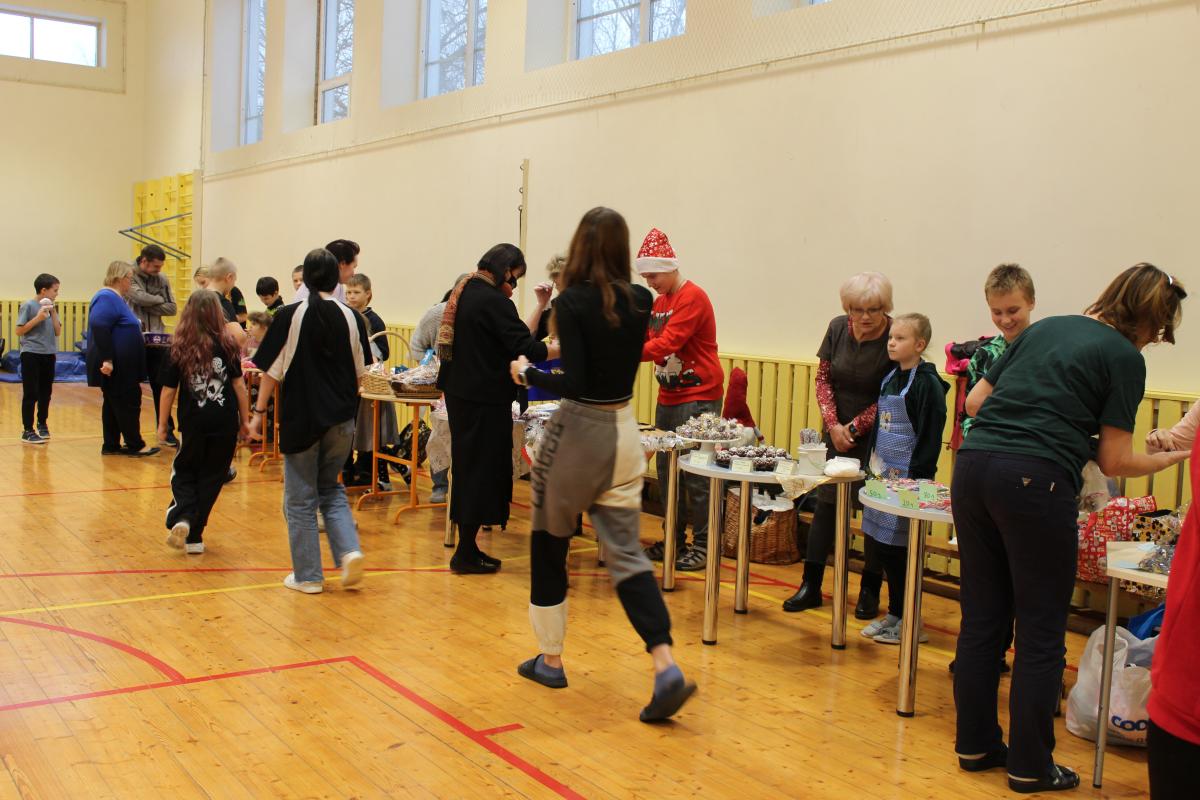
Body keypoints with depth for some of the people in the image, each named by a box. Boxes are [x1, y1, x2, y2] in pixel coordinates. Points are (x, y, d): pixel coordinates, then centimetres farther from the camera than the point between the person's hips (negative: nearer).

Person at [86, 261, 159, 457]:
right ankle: (135, 445, 3)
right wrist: (107, 359, -29)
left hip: (121, 366, 10)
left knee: (115, 404, 12)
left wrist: (137, 337, 16)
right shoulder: (107, 298, -16)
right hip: (114, 366, -10)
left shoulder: (116, 298, 16)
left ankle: (111, 446, 17)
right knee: (128, 403, -4)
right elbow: (99, 328, -26)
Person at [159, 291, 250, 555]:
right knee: (211, 479, 12)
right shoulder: (227, 345, -3)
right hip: (225, 424, 0)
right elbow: (239, 384, -1)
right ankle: (194, 536, 15)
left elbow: (169, 390, -2)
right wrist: (245, 420, 7)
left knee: (184, 474, 17)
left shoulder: (178, 348, -5)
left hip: (193, 424, 0)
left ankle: (181, 520, -7)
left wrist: (162, 424, 8)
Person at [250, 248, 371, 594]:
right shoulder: (351, 318, -1)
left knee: (301, 499, 9)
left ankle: (308, 575, 14)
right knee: (331, 489, 20)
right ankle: (349, 550, 0)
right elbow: (359, 372, 8)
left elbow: (272, 371, -7)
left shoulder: (290, 316, -9)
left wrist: (259, 412, 2)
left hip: (301, 418, -3)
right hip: (341, 420, 3)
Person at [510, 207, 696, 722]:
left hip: (577, 431, -5)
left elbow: (575, 383, -20)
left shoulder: (573, 302, -14)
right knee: (625, 552, 4)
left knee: (549, 546, 14)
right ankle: (666, 667, -10)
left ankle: (550, 660, 25)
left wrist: (527, 374, -4)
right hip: (623, 433, 5)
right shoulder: (640, 303, 3)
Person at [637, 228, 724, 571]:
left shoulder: (692, 298, -14)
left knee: (695, 473, -6)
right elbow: (643, 339, 10)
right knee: (666, 470, 11)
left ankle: (703, 544, 3)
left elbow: (666, 345, -23)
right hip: (668, 397, 9)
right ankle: (674, 539, 21)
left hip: (698, 398, -9)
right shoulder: (659, 301, 13)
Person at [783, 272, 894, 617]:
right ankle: (810, 586, 12)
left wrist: (856, 427, -12)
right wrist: (833, 425, -7)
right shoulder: (838, 328, -3)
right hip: (838, 430, 4)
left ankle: (870, 591, 15)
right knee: (825, 503, 4)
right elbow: (823, 378, 3)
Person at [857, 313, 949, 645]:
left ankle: (907, 620, 13)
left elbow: (930, 437, -15)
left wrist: (918, 478, -18)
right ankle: (894, 613, 25)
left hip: (908, 477, -8)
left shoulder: (927, 384, -13)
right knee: (883, 546, 13)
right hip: (883, 474, 8)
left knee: (901, 549, 0)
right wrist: (873, 464, 14)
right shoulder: (889, 378, 11)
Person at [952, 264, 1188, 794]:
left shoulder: (1045, 327, 19)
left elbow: (975, 401, 18)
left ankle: (975, 744, 24)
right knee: (1041, 631, 7)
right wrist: (1173, 456, 19)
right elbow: (1114, 462, 3)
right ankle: (1029, 767, 15)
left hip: (972, 466, 6)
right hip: (1035, 480, -6)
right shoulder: (1125, 357, 3)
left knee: (982, 617, 15)